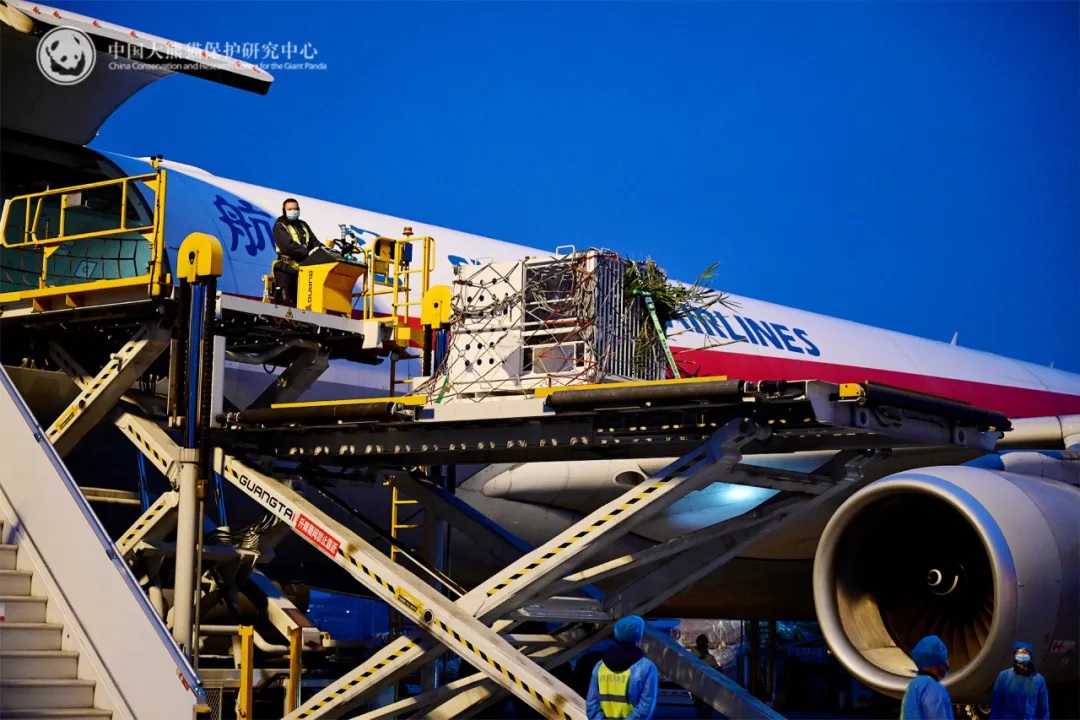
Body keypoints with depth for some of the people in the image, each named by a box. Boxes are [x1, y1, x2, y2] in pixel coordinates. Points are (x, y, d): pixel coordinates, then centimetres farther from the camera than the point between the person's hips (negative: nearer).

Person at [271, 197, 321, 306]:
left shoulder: (303, 225, 18)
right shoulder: (279, 227, -3)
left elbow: (314, 242, 10)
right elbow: (288, 246, -17)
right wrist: (308, 252, -25)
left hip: (302, 268, 6)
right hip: (285, 268, -6)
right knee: (284, 301, -9)